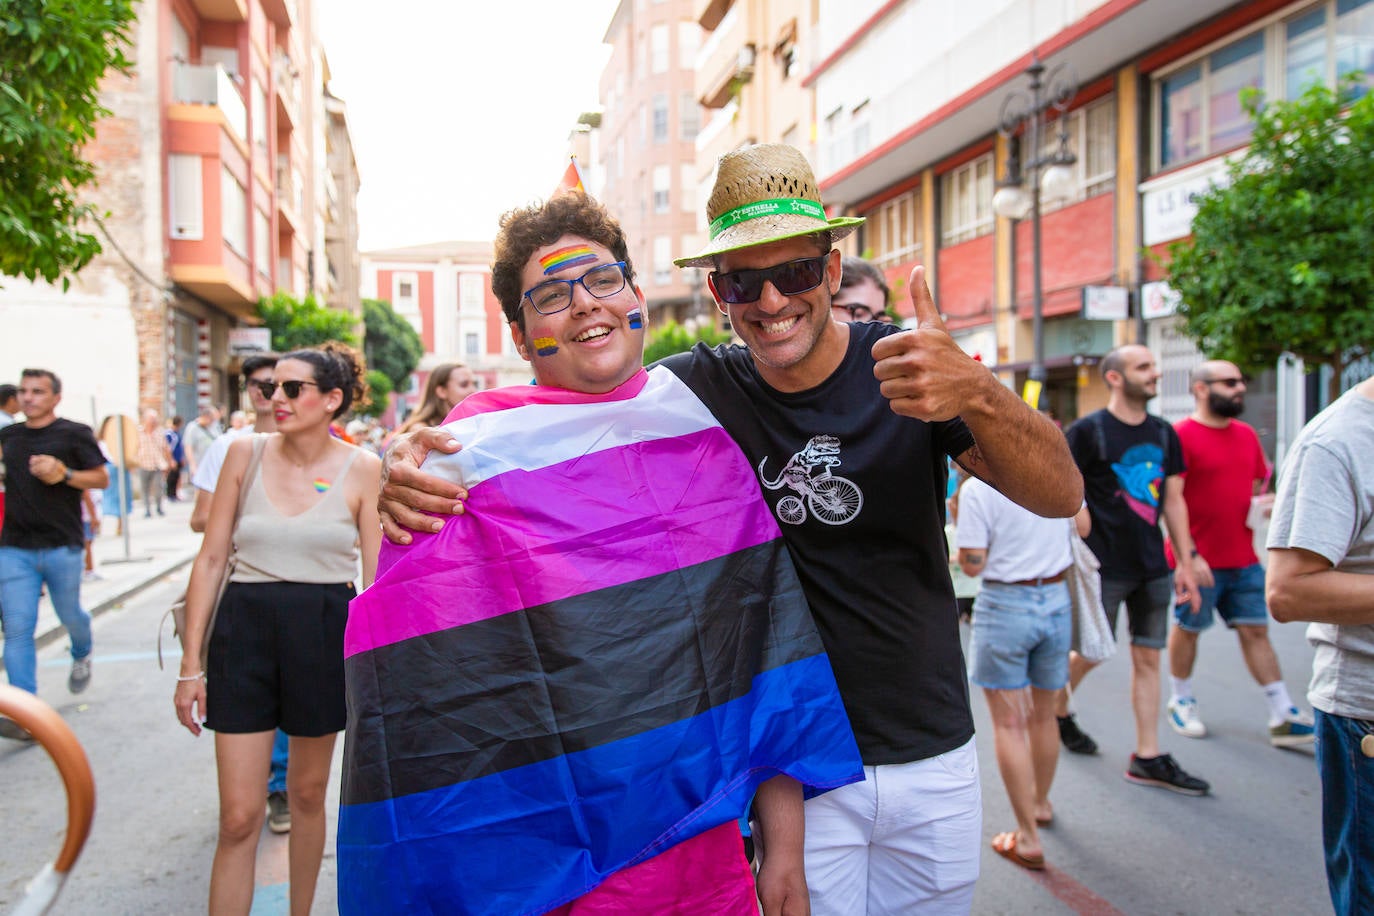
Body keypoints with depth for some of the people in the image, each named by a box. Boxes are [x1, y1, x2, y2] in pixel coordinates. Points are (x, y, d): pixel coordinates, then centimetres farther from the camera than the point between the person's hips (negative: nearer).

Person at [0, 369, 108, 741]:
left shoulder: (74, 434, -2)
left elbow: (101, 477, -2)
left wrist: (64, 474, -18)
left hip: (62, 547, -2)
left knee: (70, 615, 12)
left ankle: (81, 657, 48)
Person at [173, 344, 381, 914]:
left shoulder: (362, 468, -4)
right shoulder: (246, 453, 1)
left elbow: (376, 576, -2)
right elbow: (210, 559, 3)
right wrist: (191, 663, 0)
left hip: (324, 632, 0)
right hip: (244, 629, 1)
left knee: (308, 791, 17)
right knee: (239, 817, 0)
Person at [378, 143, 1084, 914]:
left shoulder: (910, 365, -10)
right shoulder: (699, 390, -9)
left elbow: (1062, 496, -19)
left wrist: (975, 393, -39)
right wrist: (425, 451, -28)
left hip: (933, 757, 2)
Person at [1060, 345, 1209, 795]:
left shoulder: (1163, 434, 9)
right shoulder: (1087, 431, -9)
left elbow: (1174, 500, 12)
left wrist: (1186, 563, 9)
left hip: (1152, 567, 5)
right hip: (1103, 567, -5)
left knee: (1148, 657, 7)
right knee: (1090, 653, 5)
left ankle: (1148, 758, 14)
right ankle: (1056, 711, 33)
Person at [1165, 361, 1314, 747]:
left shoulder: (1246, 434, 9)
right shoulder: (1181, 435, -13)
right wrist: (1189, 554, -19)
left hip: (1244, 558, 6)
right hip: (1199, 560, -6)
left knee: (1256, 631, 8)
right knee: (1187, 628, 8)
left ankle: (1283, 716, 13)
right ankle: (1181, 701, 27)